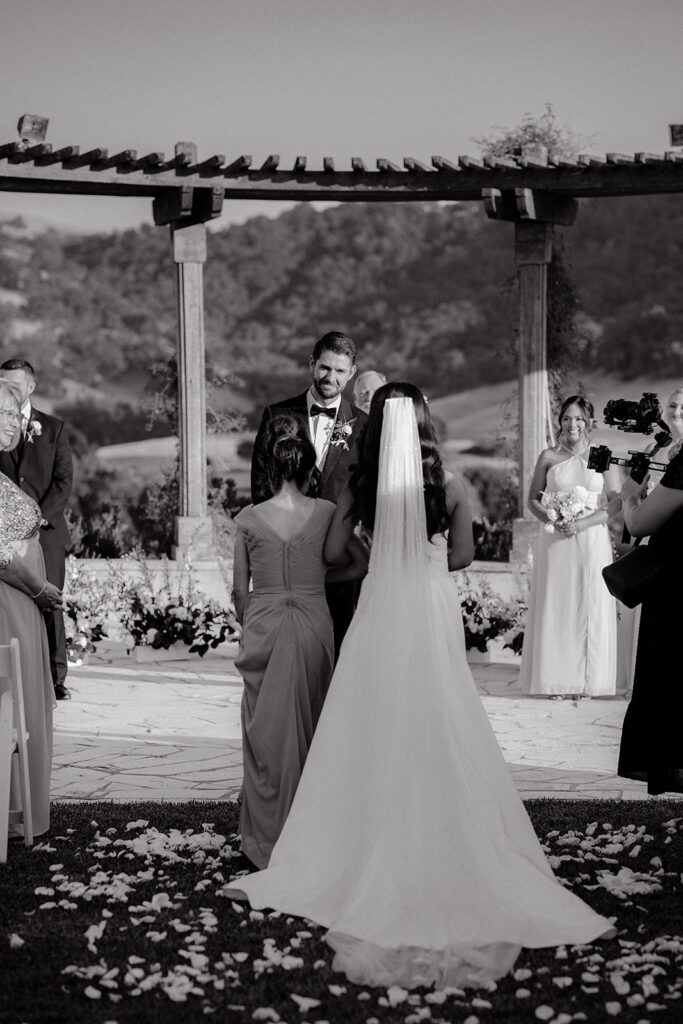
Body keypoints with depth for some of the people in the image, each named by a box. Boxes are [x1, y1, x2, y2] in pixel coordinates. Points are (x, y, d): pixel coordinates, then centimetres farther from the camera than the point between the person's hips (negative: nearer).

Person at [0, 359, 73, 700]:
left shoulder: (53, 428, 11)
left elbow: (64, 479, 4)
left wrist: (41, 516, -8)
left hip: (47, 529, 0)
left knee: (50, 602, -2)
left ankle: (56, 678, 3)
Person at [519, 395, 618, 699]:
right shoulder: (549, 457, 4)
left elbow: (613, 507, 0)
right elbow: (533, 500, 7)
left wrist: (582, 524, -14)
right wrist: (554, 521, -11)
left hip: (591, 542, 0)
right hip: (556, 544, 0)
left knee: (590, 608, 1)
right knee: (555, 607, 2)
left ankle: (586, 680, 11)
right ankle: (556, 680, 10)